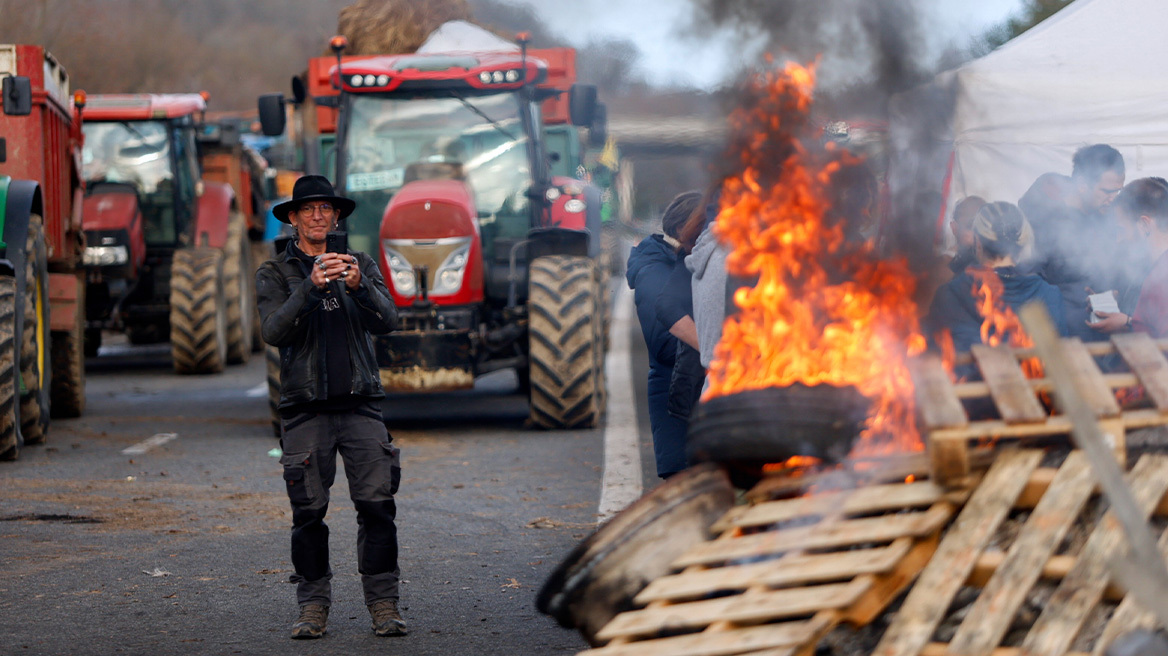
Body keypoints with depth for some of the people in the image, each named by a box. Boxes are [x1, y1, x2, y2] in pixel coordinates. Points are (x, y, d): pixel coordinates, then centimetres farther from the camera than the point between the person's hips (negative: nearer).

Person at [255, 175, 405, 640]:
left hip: (361, 404, 1)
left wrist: (358, 286, -22)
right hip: (306, 407, -1)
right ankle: (313, 606, 6)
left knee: (377, 504, -8)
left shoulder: (362, 266, 12)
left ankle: (383, 605, -2)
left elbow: (386, 322, -3)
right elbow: (274, 331, -9)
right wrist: (310, 287, -22)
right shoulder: (275, 273, 7)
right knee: (309, 511, -4)